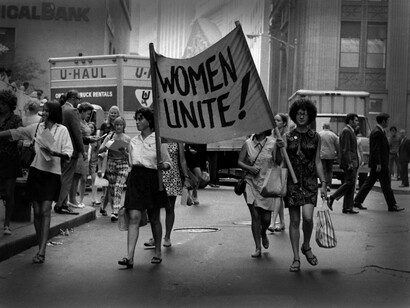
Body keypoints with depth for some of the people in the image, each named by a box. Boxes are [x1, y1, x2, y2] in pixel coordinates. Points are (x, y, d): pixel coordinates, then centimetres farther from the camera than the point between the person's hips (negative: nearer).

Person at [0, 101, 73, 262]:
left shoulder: (62, 130, -3)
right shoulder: (36, 128, 7)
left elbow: (68, 154, -7)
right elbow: (14, 132, 11)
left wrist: (55, 153, -25)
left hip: (52, 173, -4)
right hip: (36, 171, 4)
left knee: (45, 211, -10)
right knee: (37, 211, 4)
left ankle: (42, 252, -12)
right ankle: (41, 248, 13)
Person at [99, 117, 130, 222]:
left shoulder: (127, 139, 3)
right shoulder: (109, 137, 7)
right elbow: (100, 150, 4)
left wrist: (123, 152, -15)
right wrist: (107, 146, -15)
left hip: (123, 164, -2)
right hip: (111, 163, 2)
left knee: (118, 188, -13)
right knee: (111, 188, 3)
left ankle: (115, 212, -19)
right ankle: (114, 209, 15)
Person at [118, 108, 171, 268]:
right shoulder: (133, 141, 11)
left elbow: (168, 163, 0)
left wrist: (162, 166, -20)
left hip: (152, 180, -2)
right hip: (135, 179, 3)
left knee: (154, 219, 9)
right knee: (134, 217, -9)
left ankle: (158, 252, 25)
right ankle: (130, 257, -15)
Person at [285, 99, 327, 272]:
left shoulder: (315, 137, 6)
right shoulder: (287, 137, 4)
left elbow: (318, 162, 10)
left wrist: (323, 183, 5)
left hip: (309, 181, 0)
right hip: (292, 181, 0)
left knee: (307, 216, -16)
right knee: (294, 220, 1)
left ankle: (306, 246, 12)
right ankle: (296, 258, 10)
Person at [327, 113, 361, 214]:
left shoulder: (350, 131, 22)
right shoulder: (346, 131, -10)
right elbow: (345, 149, -18)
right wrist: (349, 163, -23)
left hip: (352, 162, 10)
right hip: (349, 162, -10)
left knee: (350, 184, 7)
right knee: (350, 182, -14)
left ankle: (347, 208, 8)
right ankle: (331, 198, -7)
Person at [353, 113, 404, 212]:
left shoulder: (379, 131, 17)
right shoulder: (377, 132, -16)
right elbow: (376, 149, -21)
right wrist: (378, 164, -23)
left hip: (379, 163, 10)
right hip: (379, 163, -10)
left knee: (369, 183, 11)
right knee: (386, 185, -3)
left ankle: (357, 201, 12)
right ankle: (392, 206, 2)